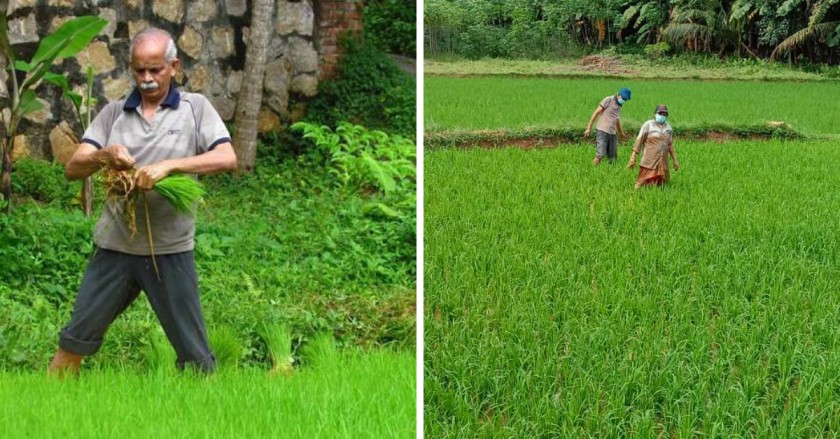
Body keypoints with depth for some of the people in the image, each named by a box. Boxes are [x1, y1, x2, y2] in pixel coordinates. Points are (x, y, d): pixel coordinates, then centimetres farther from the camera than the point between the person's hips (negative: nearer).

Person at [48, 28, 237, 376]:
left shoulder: (195, 107, 1)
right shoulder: (113, 113, 7)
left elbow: (227, 159, -13)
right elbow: (72, 168, 2)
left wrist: (168, 165, -24)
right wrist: (102, 156, -20)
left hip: (171, 251, -2)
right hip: (114, 247, 3)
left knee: (193, 351, 4)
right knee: (76, 337, 11)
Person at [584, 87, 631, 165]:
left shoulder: (619, 107, 19)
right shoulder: (608, 100, -2)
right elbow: (596, 112, -5)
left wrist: (621, 133, 49)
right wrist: (589, 128, -10)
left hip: (612, 133, 7)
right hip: (602, 131, -7)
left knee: (613, 159, 2)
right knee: (599, 156, -18)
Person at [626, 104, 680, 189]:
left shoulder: (668, 127, 13)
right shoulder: (648, 125, -2)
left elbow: (670, 145, 20)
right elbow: (639, 141, -4)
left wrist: (675, 160, 19)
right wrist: (633, 158, -9)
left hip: (663, 163, 5)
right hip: (649, 162, -5)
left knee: (661, 184, 4)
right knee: (644, 183, -10)